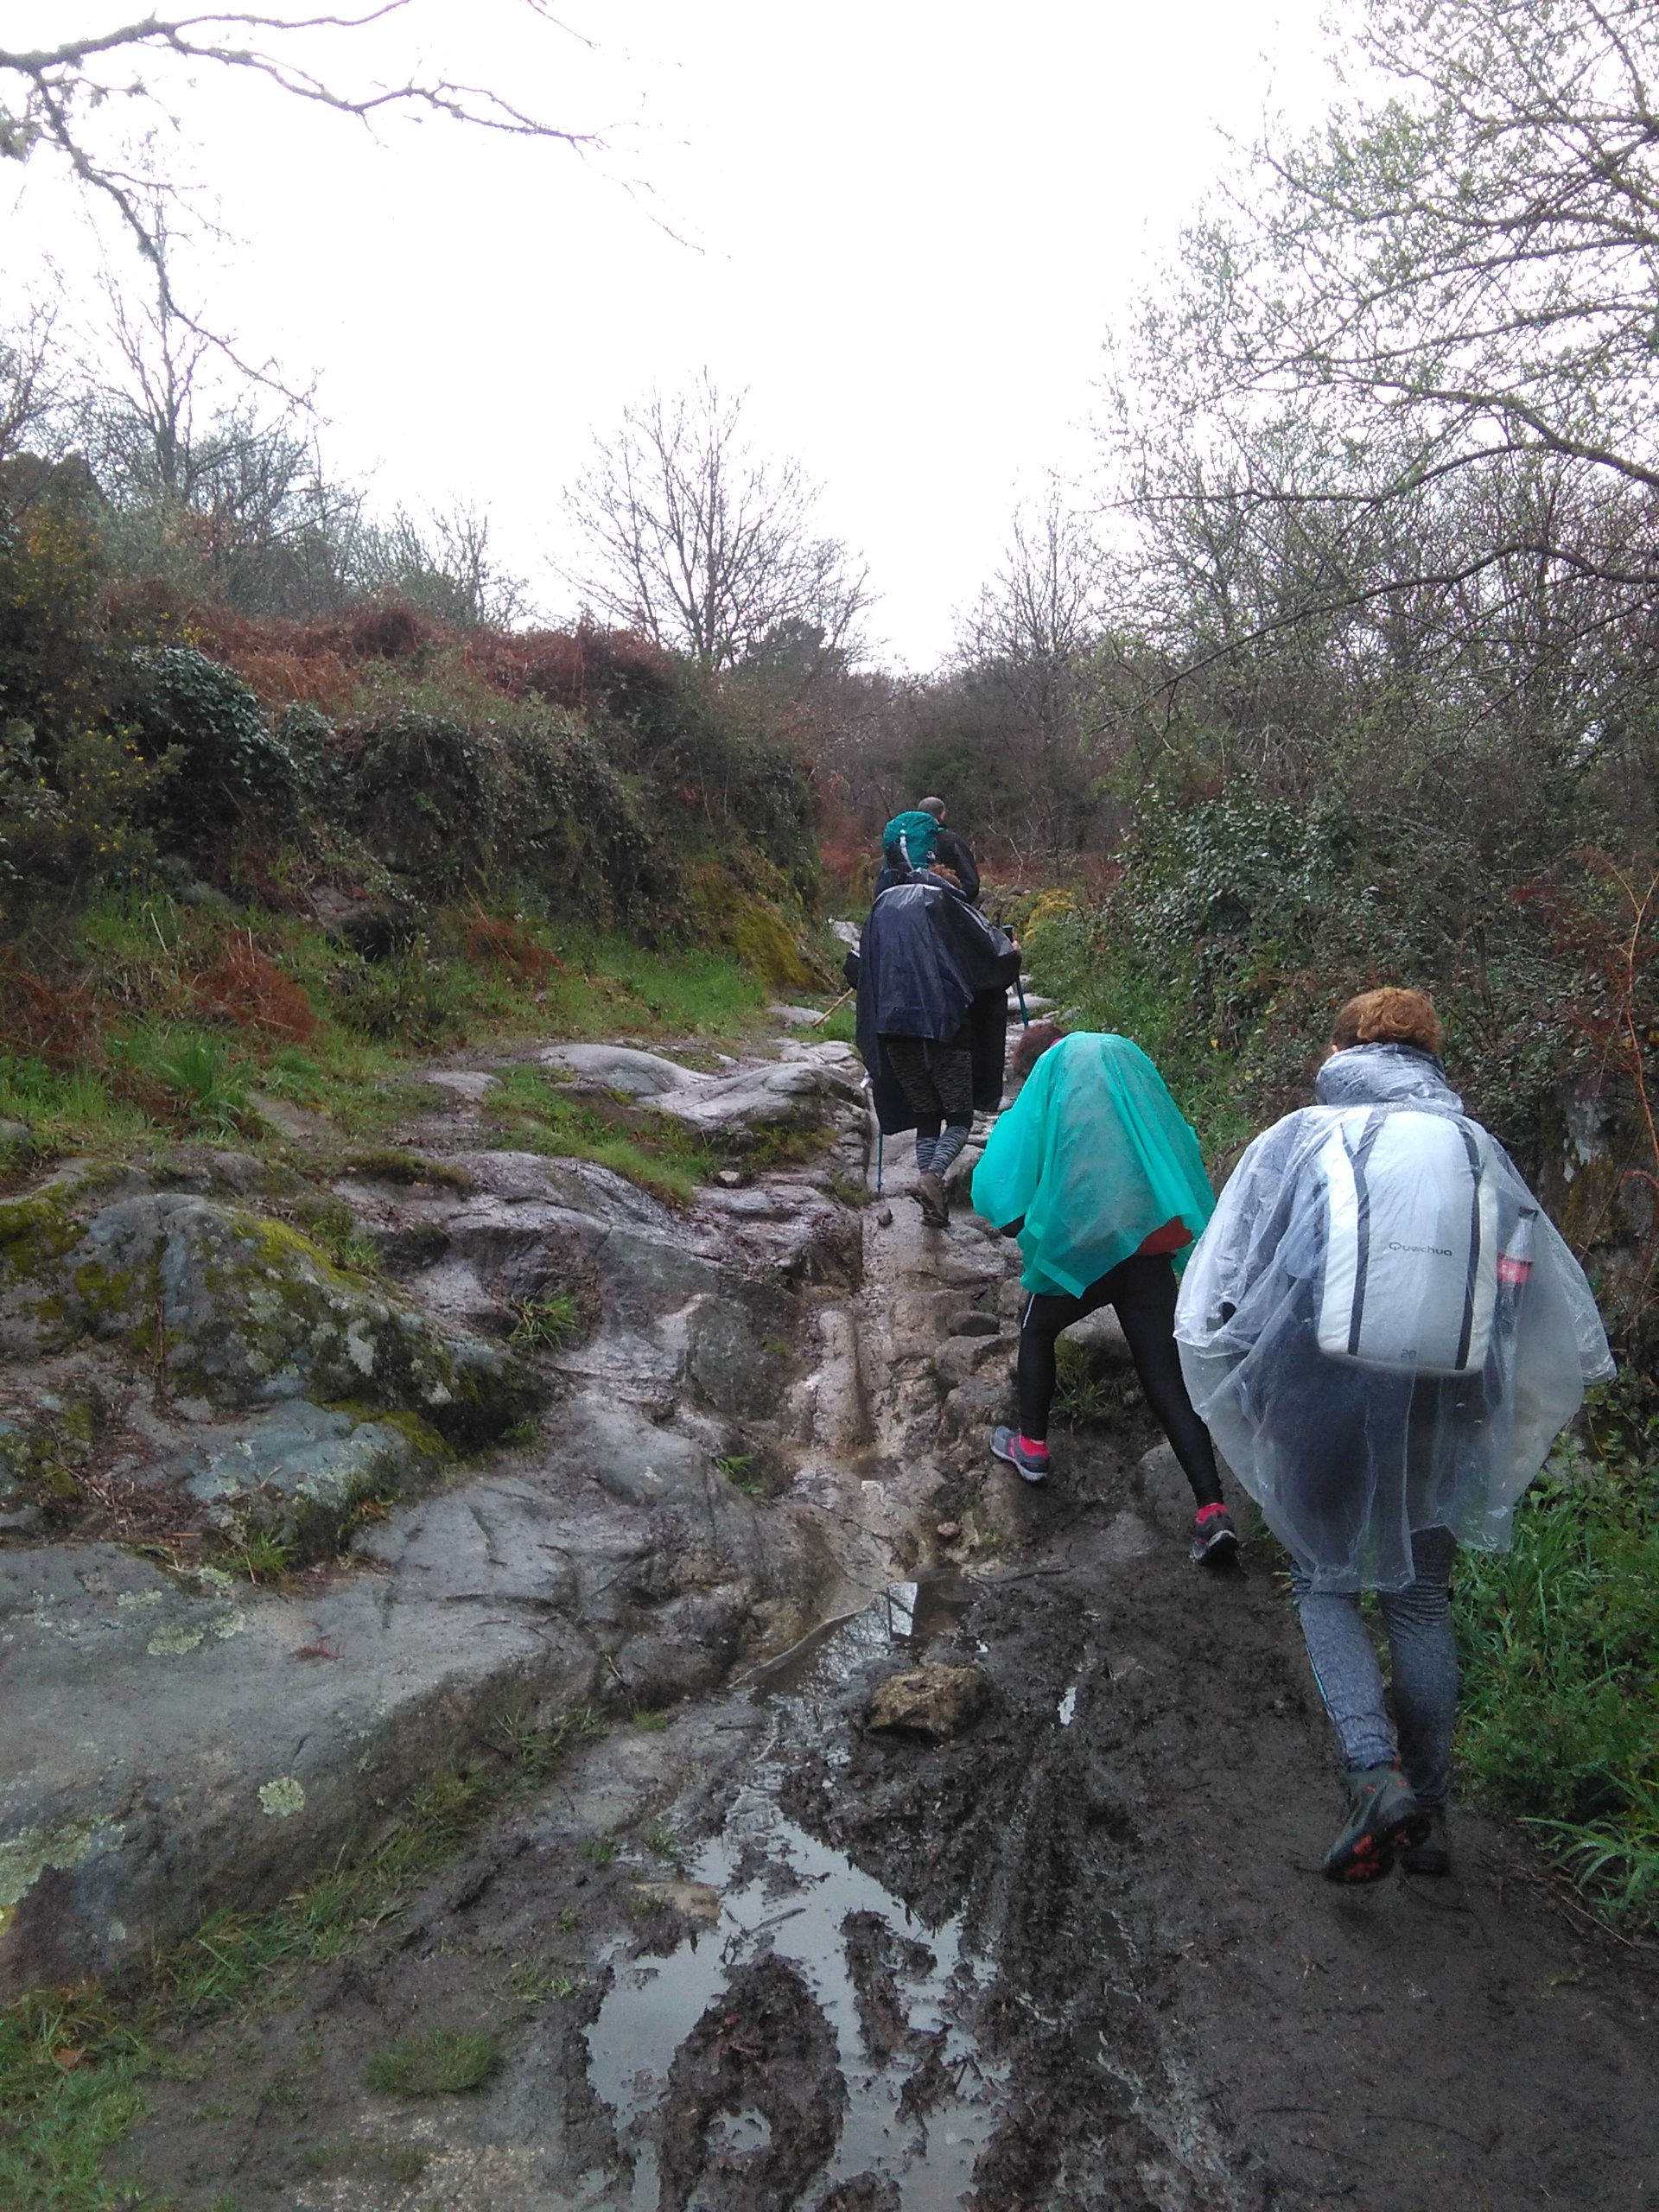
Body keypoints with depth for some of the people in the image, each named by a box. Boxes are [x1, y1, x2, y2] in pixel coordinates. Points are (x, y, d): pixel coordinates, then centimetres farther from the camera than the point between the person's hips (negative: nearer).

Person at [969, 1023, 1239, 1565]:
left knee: (1036, 1331, 27)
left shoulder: (1042, 1095, -1)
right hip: (1152, 1250, 4)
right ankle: (1211, 1511, -1)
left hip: (1080, 1251, -3)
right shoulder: (1132, 1069, 11)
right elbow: (1186, 1153, 17)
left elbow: (1000, 1196, -4)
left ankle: (1031, 1446, 38)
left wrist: (1000, 1139, 15)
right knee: (1167, 1378, 8)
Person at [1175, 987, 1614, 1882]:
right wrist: (1503, 1432, 14)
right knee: (1423, 1601, 21)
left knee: (1326, 1584, 19)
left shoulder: (1299, 1140, -2)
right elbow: (1568, 1325, 4)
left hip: (1320, 1405, -2)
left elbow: (1209, 1302, -6)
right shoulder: (1480, 1152, 4)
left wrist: (1245, 1400, 8)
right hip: (1438, 1418, 3)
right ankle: (1428, 1811, 27)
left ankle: (1376, 1772, 1)